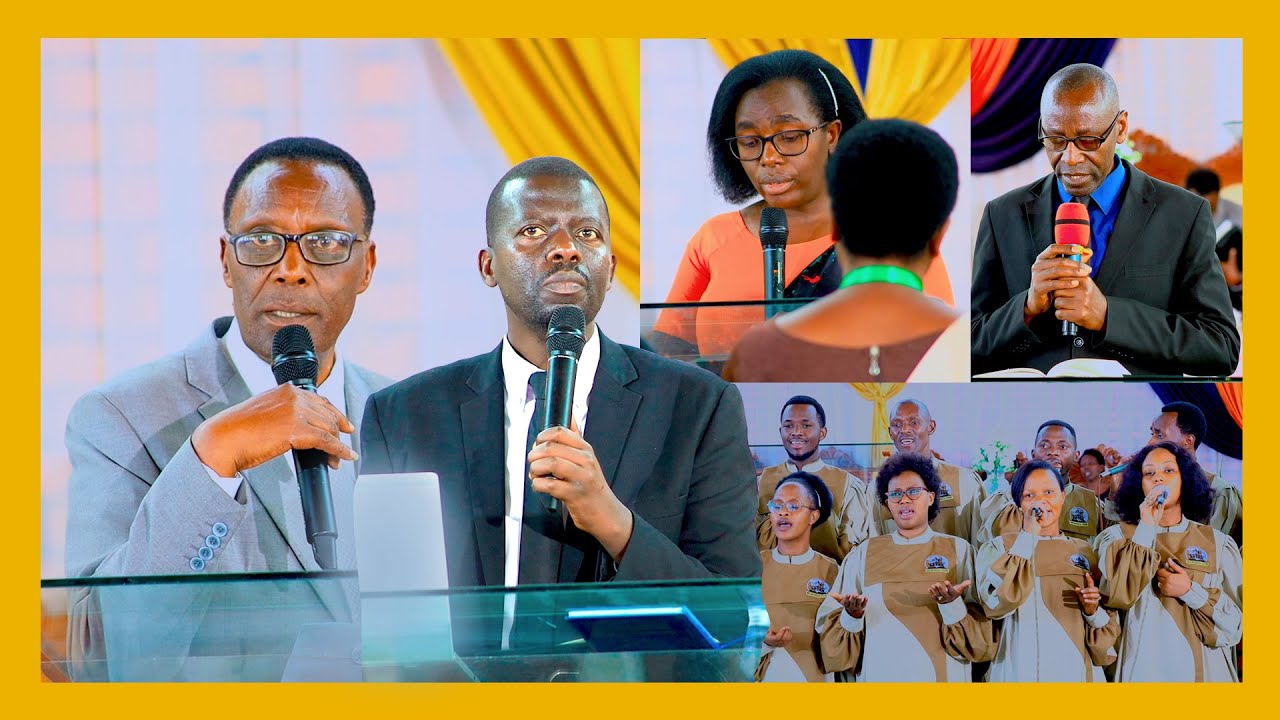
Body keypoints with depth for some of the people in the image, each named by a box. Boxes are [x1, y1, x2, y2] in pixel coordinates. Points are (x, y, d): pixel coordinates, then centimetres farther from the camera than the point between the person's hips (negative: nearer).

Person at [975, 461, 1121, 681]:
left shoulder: (1083, 551, 10)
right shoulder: (999, 548, 1)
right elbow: (996, 604, -17)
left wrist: (1093, 610, -7)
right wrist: (1029, 536, -14)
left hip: (1078, 671, 3)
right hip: (1021, 671, -3)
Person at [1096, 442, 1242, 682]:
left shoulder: (1219, 544, 6)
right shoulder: (1118, 536, 3)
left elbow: (1237, 623, 2)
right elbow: (1117, 597, -15)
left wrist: (1190, 591, -12)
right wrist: (1147, 528, -14)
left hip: (1204, 671, 1)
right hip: (1143, 669, -1)